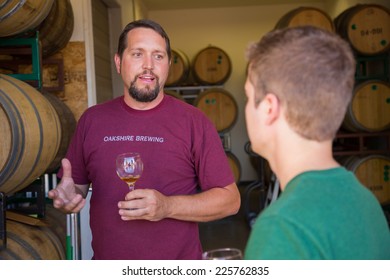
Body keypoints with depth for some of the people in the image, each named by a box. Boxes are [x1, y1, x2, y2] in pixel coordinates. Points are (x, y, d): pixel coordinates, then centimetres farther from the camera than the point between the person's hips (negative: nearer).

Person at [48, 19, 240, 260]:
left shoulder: (194, 121, -10)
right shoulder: (92, 120, 0)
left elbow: (230, 199, -9)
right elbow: (77, 185, 10)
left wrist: (167, 206, -22)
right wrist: (68, 196, -13)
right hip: (106, 257, 3)